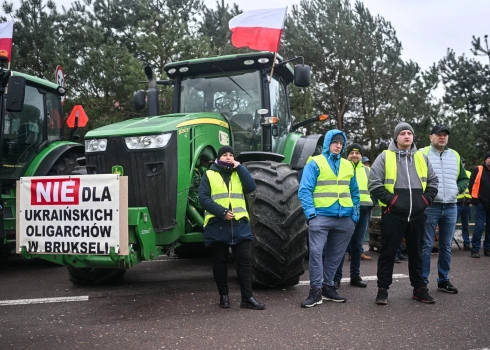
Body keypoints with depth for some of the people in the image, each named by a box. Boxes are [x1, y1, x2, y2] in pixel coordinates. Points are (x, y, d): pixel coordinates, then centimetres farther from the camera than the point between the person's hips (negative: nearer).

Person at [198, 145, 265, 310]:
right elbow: (203, 198, -6)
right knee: (220, 262, 7)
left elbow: (251, 187, -3)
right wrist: (221, 212, -16)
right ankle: (223, 296, 20)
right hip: (217, 225, -2)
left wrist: (239, 167, -5)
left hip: (239, 224, 2)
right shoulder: (209, 175, 5)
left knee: (245, 261, 1)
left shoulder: (238, 174, 15)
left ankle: (247, 297, 7)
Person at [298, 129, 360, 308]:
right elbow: (304, 190, -7)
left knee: (335, 254, 11)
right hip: (321, 216, -5)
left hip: (344, 218, 5)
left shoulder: (348, 165, 16)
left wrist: (355, 213, 10)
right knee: (316, 252, -13)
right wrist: (310, 212, -17)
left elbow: (354, 192, 19)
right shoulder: (315, 163, 0)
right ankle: (315, 290, -5)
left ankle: (327, 287, 23)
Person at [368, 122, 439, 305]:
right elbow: (374, 183, -7)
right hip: (393, 214, -4)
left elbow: (433, 181, 17)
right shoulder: (385, 157, -2)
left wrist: (426, 199, 3)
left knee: (416, 253, 14)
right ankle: (382, 289, 9)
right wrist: (389, 199, -13)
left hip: (417, 215, 4)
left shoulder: (422, 157, 13)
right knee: (388, 252, 1)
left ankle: (419, 288, 26)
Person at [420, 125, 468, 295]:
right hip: (429, 206, -5)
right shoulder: (422, 154, -2)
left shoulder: (455, 156, 14)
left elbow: (464, 179, 21)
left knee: (446, 246, 12)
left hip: (451, 207, 5)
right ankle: (422, 282, 3)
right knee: (426, 246, -3)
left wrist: (457, 189, 2)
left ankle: (443, 280, 23)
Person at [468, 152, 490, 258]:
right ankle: (475, 249, -3)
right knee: (479, 226, -8)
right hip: (481, 203, -5)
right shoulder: (478, 170, -2)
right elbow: (472, 184, -6)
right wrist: (474, 197, -10)